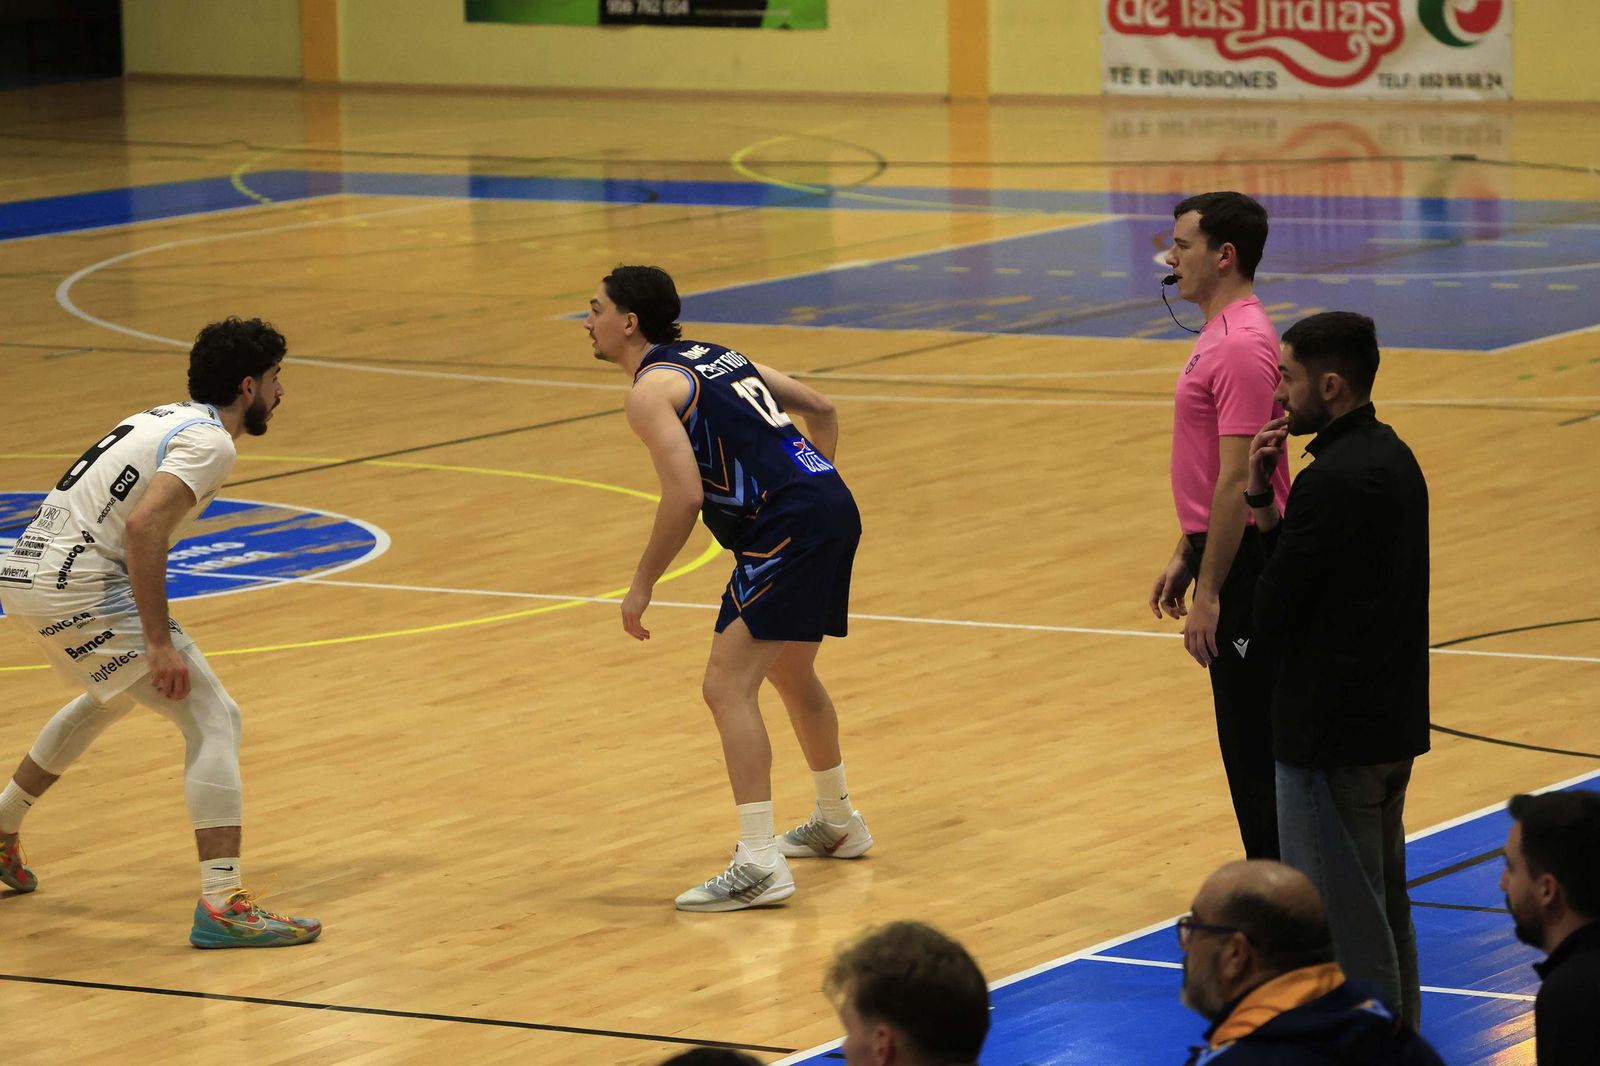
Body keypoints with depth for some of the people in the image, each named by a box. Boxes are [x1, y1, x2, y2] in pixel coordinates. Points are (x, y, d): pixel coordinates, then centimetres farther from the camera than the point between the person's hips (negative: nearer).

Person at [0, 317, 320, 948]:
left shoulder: (167, 418, 19)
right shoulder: (209, 442, -10)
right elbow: (144, 527, -24)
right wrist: (160, 642, -23)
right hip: (78, 589, -10)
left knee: (109, 699, 36)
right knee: (214, 720, -8)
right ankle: (222, 906, -18)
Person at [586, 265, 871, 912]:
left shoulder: (651, 390, -7)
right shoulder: (717, 357, 20)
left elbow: (685, 496, -18)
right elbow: (820, 409, 24)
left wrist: (642, 586, -9)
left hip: (788, 530, -10)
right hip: (834, 508, 10)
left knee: (727, 687, -11)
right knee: (790, 672, 29)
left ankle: (759, 865, -18)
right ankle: (837, 823, 46)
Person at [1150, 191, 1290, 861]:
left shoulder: (1242, 347, -20)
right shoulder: (1221, 335, 14)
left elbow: (1236, 481, -23)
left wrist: (1207, 592, -22)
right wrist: (1185, 557, 21)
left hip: (1243, 563, -10)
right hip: (1223, 553, 10)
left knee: (1254, 742, -4)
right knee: (1246, 737, 15)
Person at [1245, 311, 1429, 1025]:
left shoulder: (1334, 482, -22)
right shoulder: (1391, 458, 9)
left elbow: (1272, 610, -18)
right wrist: (1262, 497, -1)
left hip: (1332, 736, -10)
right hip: (1392, 723, 10)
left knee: (1341, 920, -1)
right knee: (1385, 904, 19)